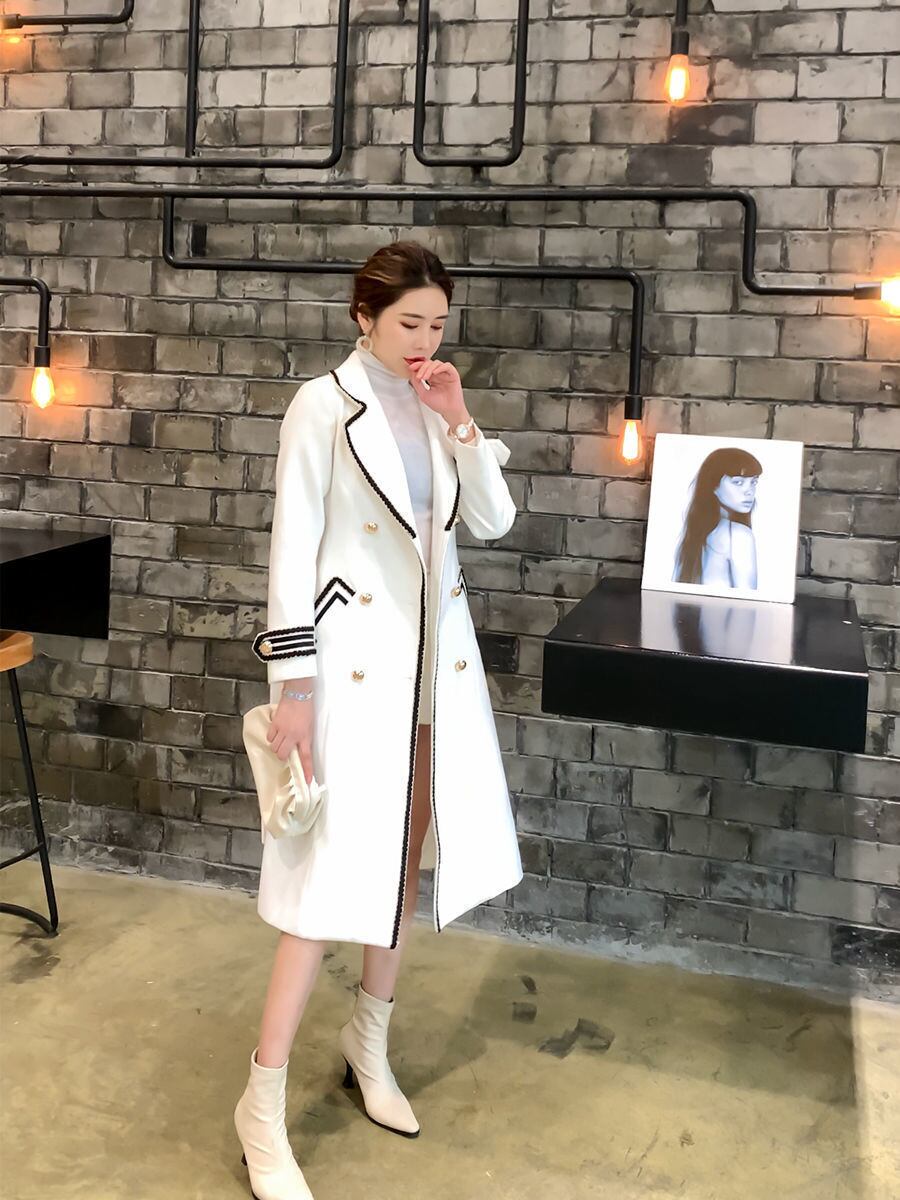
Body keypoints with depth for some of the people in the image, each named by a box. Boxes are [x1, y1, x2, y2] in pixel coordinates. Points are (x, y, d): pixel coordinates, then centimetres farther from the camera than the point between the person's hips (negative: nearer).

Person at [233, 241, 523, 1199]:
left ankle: (369, 1039, 34)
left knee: (405, 854, 14)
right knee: (337, 869, -6)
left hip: (435, 655, 7)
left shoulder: (435, 407, 9)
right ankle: (263, 1103, 6)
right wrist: (293, 686, -15)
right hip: (354, 660, -6)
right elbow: (292, 549, -12)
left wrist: (459, 421, -6)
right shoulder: (323, 407, -10)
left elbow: (493, 520, 6)